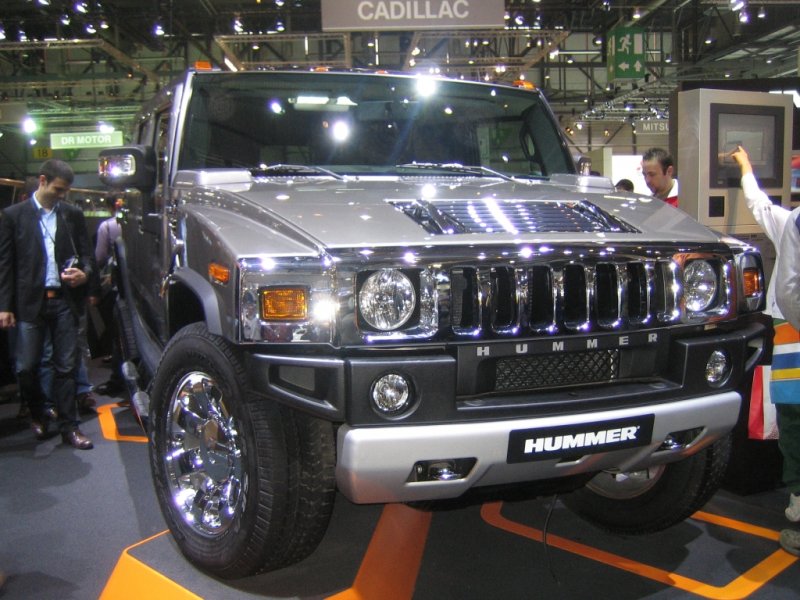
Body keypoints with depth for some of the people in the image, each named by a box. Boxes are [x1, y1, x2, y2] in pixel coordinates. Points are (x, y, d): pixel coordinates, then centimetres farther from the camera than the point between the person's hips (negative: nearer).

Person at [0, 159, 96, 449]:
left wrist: (85, 273, -10)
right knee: (27, 368, 4)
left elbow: (86, 252, 13)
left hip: (65, 300, 2)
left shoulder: (73, 215, 9)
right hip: (30, 302, -1)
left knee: (66, 367, 4)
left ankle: (68, 426, 11)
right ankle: (38, 414, 28)